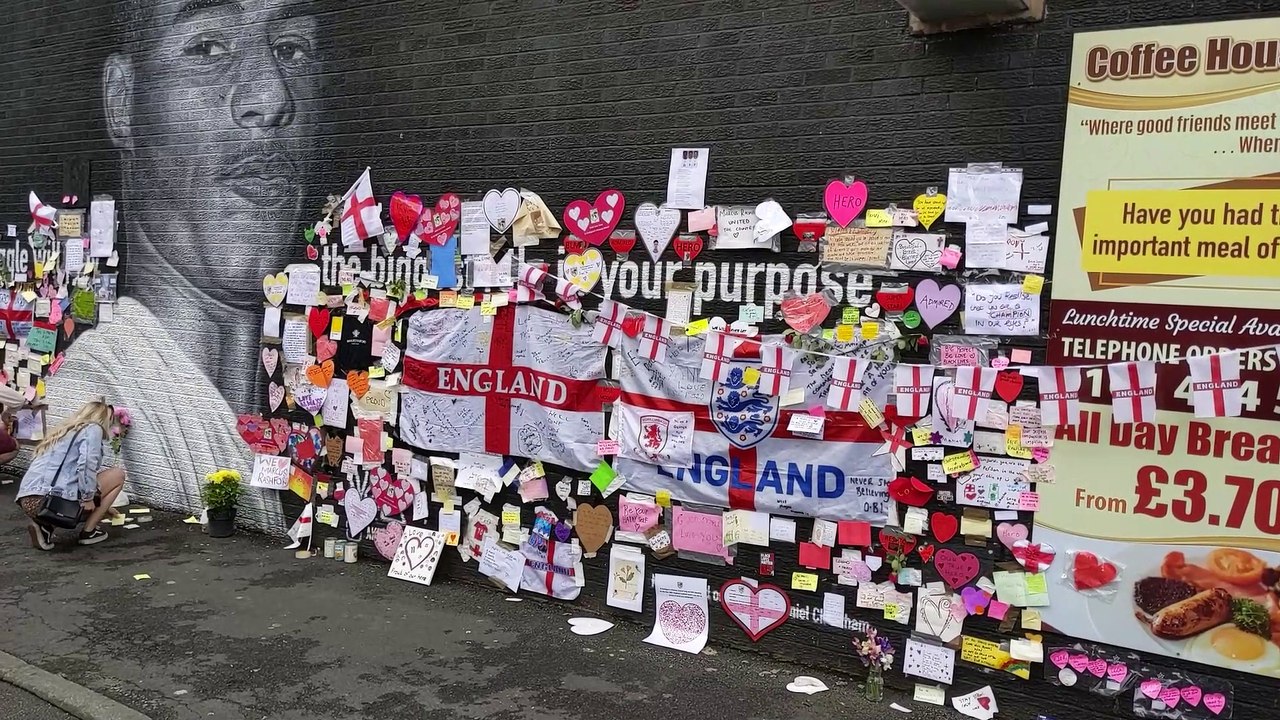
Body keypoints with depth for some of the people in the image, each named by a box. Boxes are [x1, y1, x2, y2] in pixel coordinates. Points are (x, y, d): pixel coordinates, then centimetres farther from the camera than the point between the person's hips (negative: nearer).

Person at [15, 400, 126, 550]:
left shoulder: (65, 431, 31)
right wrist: (88, 497, -9)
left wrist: (102, 506, 53)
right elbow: (87, 465, -16)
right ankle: (89, 531, 12)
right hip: (55, 501, -8)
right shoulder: (94, 428, 5)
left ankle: (44, 526, 11)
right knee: (117, 475, 13)